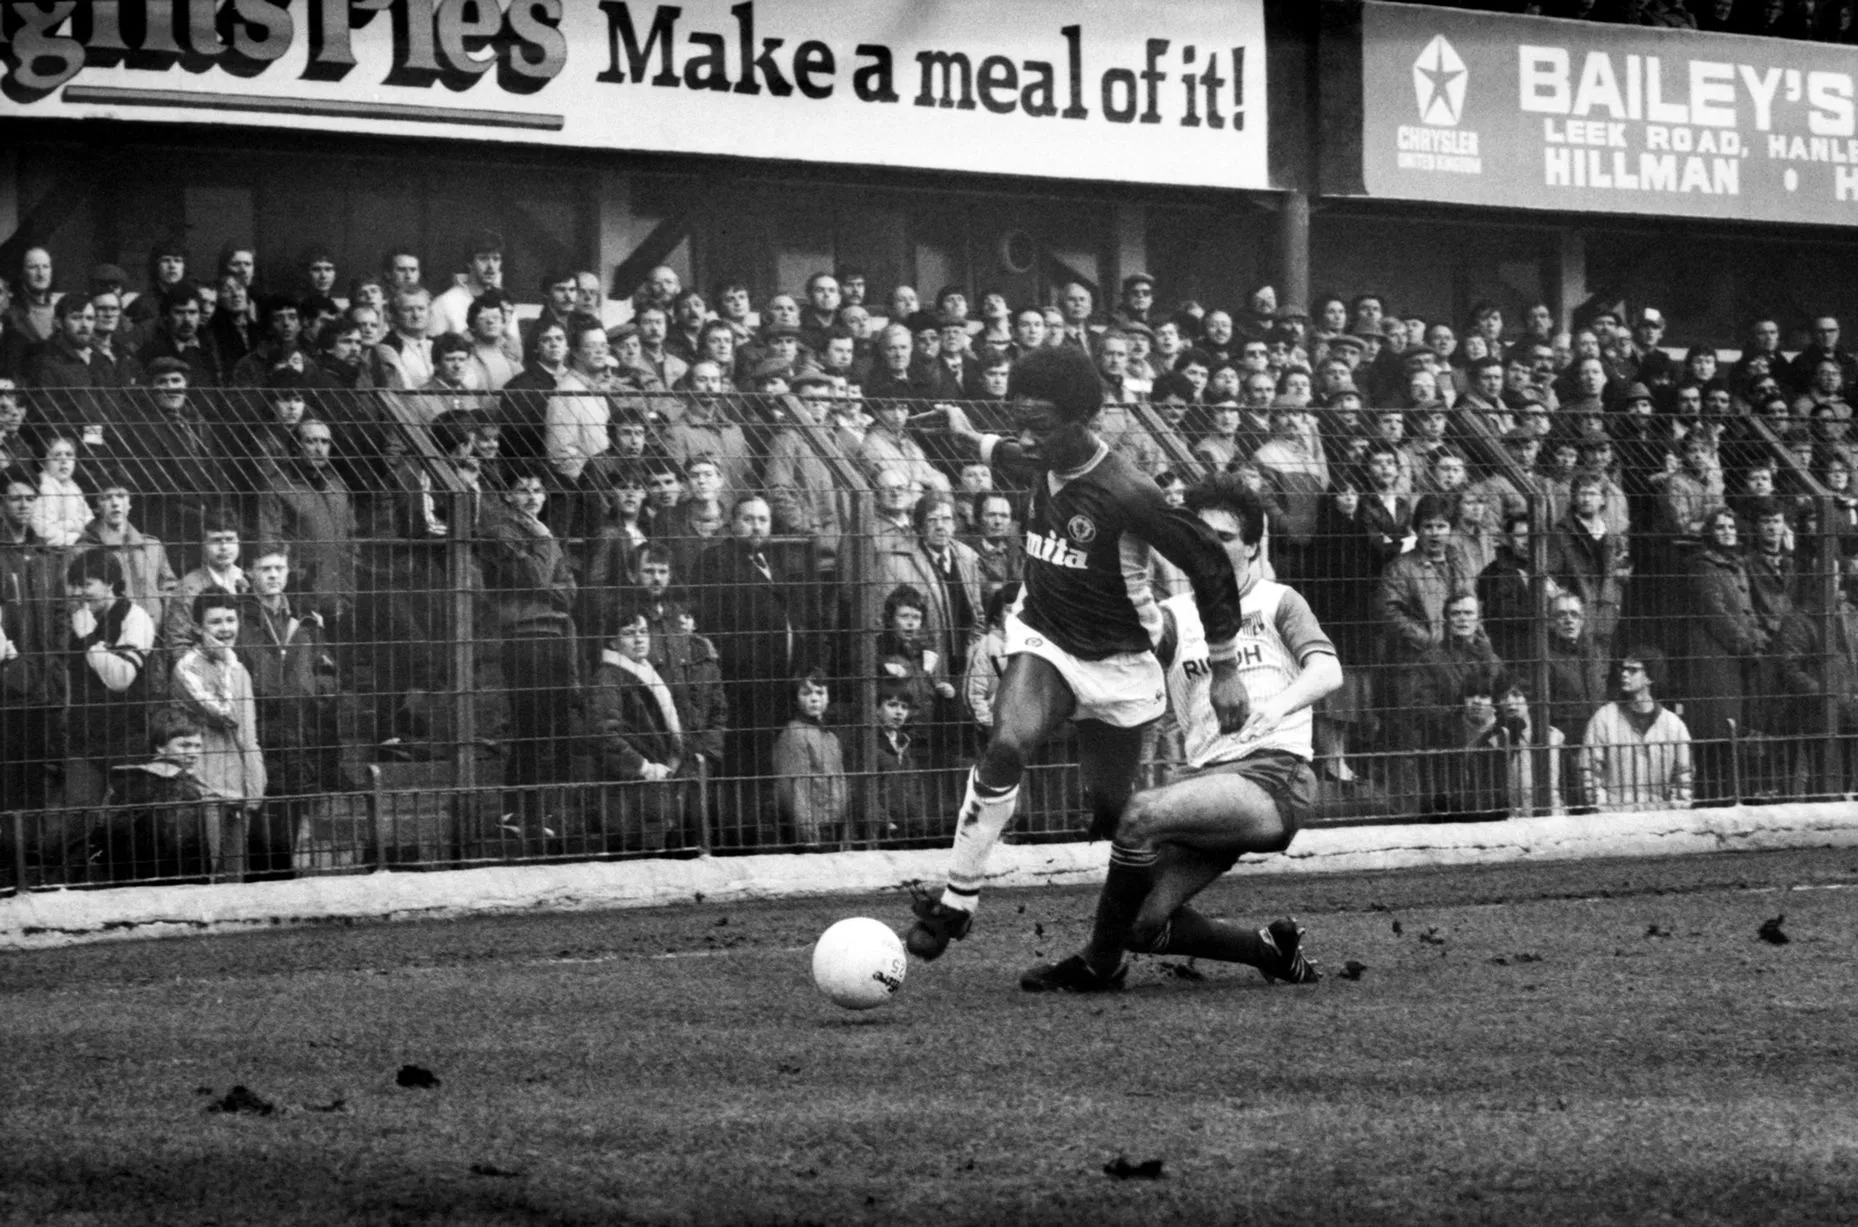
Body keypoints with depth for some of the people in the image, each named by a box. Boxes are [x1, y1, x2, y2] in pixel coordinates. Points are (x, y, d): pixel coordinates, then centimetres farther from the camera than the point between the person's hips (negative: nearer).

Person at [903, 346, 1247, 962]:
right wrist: (970, 437, 35)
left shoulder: (1125, 495, -25)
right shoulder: (1044, 462, -7)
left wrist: (1224, 667, -9)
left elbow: (1210, 565, -15)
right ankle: (955, 902, -21)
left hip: (1115, 662, -3)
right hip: (1041, 639, 3)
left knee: (1113, 809, 6)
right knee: (1005, 748, -25)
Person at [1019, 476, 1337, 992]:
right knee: (1142, 924, -8)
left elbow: (1326, 670, -9)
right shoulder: (1176, 615, 17)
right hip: (1208, 772, 5)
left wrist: (1275, 706, -28)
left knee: (1140, 814, -28)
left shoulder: (1277, 602, 8)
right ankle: (1271, 949, 14)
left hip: (1274, 774, -5)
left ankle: (1098, 965, -10)